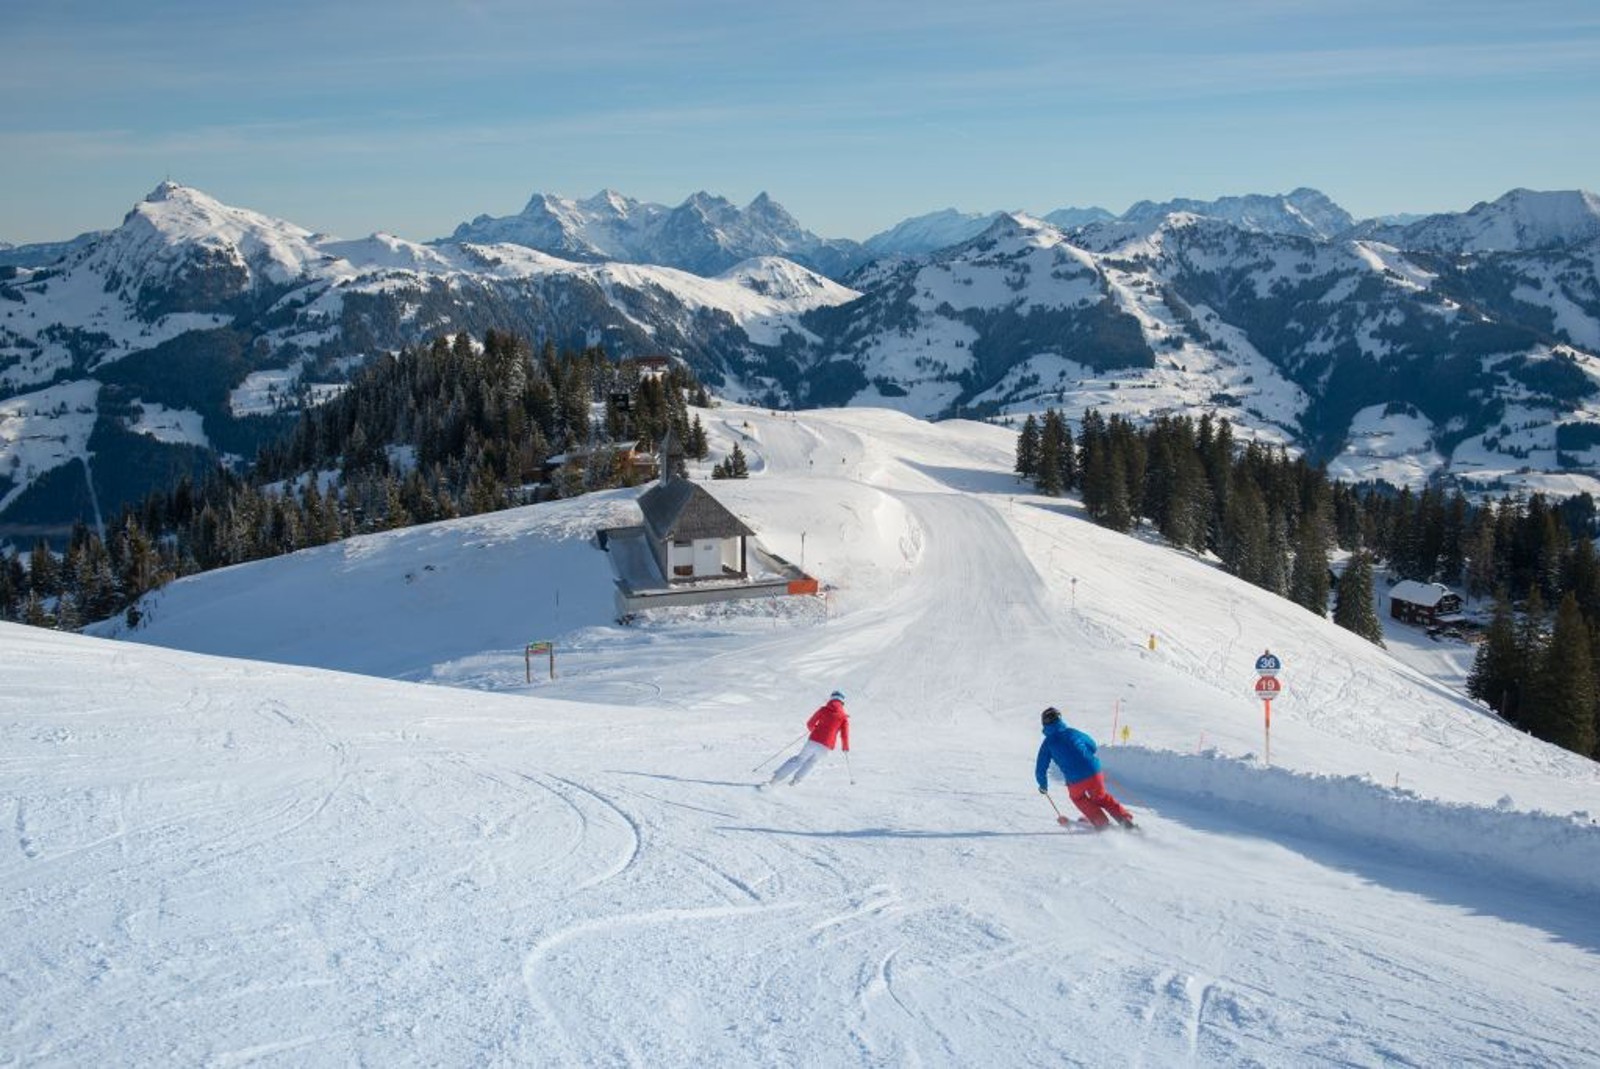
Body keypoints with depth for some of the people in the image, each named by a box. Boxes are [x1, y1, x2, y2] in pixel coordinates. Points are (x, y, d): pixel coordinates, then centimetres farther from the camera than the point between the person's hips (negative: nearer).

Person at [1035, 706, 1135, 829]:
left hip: (1075, 781, -3)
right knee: (1101, 797, 29)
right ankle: (1125, 819, 20)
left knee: (1078, 797, 29)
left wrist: (1043, 785, 25)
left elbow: (1041, 768, 6)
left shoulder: (1047, 743, 4)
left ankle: (1102, 823, 20)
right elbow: (1092, 745, 27)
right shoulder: (1072, 732, 11)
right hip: (1094, 773, 3)